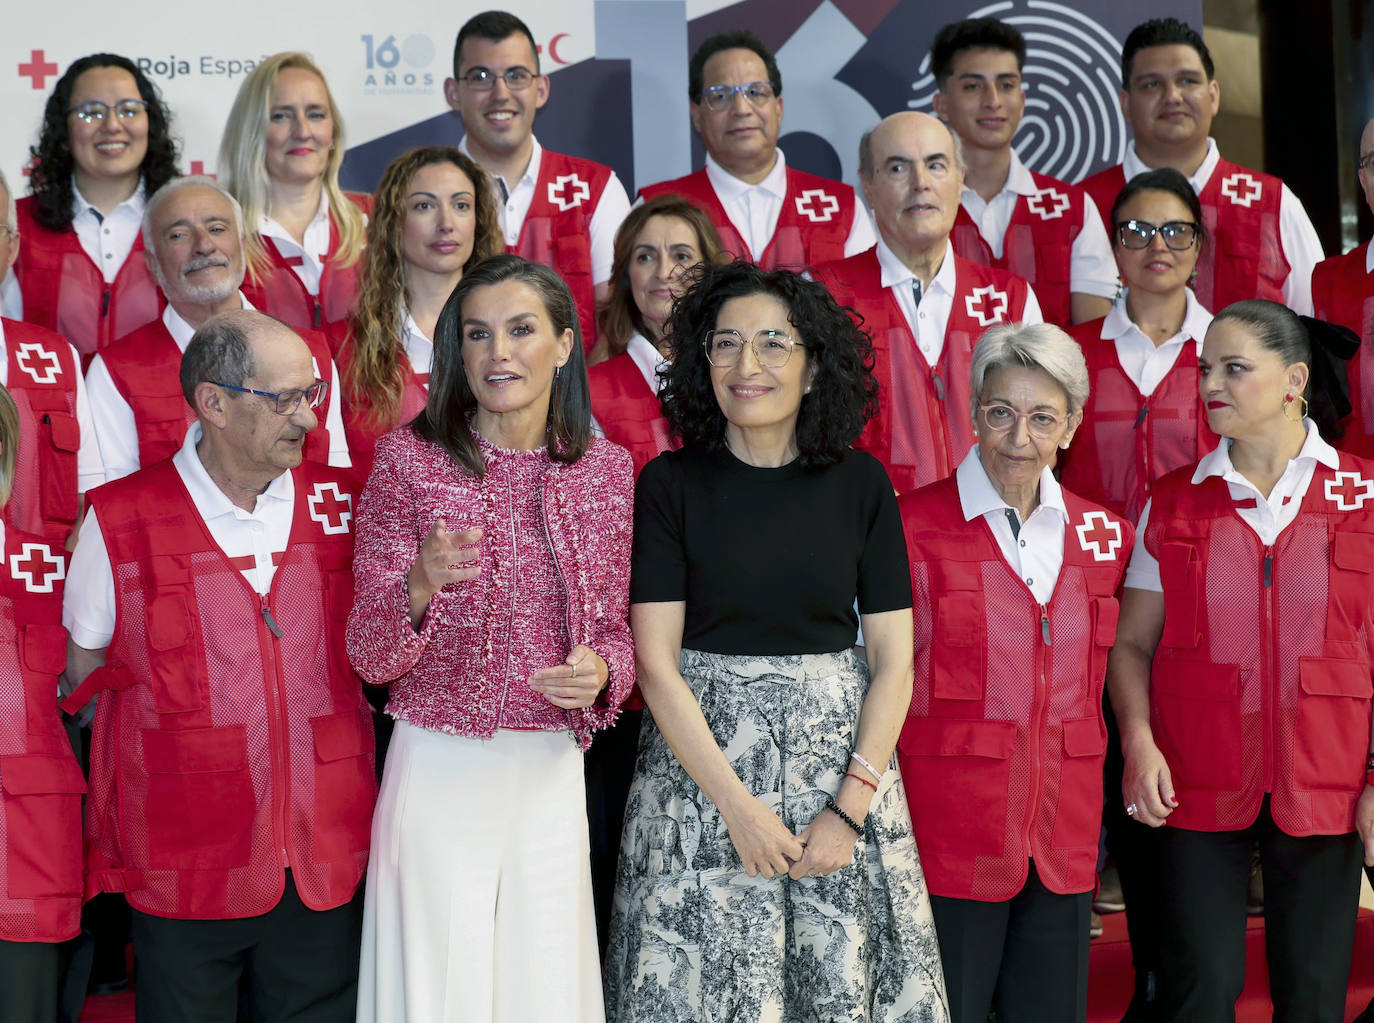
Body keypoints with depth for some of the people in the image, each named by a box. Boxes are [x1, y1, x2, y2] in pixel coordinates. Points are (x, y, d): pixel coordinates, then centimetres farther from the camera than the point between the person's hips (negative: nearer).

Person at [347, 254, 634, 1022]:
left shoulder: (608, 469, 4)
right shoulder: (408, 458, -5)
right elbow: (370, 655, -6)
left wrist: (602, 671, -10)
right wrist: (419, 587, -27)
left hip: (553, 774, 3)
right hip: (438, 766, -3)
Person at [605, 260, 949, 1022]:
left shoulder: (859, 483, 2)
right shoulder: (670, 484, -2)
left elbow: (893, 659, 0)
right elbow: (655, 660, -6)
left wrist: (850, 808, -10)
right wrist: (737, 805, -13)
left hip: (842, 754, 1)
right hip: (698, 759, -1)